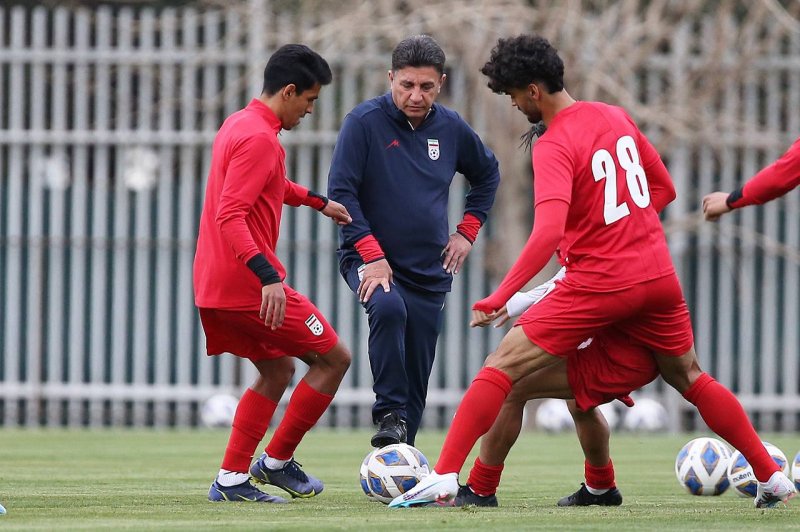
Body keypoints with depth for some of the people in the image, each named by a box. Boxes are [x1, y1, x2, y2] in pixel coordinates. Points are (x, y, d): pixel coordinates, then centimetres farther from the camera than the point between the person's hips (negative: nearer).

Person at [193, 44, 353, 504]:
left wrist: (318, 202, 41)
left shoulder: (239, 125, 15)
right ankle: (278, 461, 7)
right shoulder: (259, 138, -18)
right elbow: (230, 216, -27)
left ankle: (232, 479, 12)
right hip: (248, 287, -10)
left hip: (214, 287, 10)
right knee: (334, 358, 3)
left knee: (278, 371, 20)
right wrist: (267, 276, -34)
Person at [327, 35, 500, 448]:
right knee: (389, 308, -36)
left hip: (430, 270, 4)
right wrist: (371, 255, -19)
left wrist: (467, 231, 13)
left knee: (417, 375, 3)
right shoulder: (365, 122, -10)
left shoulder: (451, 128, 3)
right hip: (370, 259, -4)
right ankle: (389, 415, -27)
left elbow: (488, 174, 22)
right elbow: (341, 193, -12)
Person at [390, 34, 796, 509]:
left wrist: (498, 299, -27)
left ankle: (445, 477, -13)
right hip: (658, 275, 7)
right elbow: (664, 188, 17)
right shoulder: (616, 117, 8)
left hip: (599, 285, -7)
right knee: (691, 380, 24)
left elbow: (548, 233, -28)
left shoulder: (554, 148, -15)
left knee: (501, 367, -4)